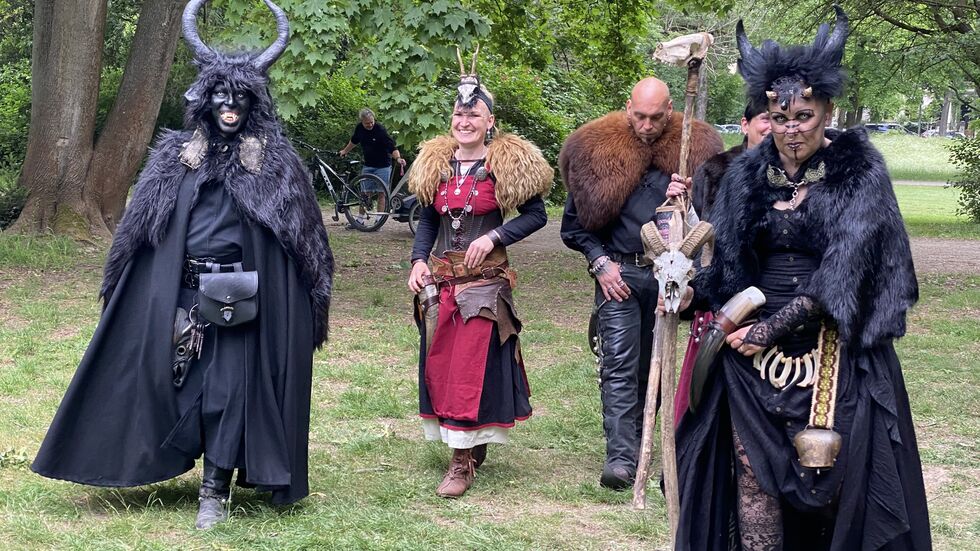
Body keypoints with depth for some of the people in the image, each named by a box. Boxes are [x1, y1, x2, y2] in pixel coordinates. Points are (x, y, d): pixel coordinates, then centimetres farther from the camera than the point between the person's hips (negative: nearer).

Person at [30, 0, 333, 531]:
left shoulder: (275, 163, -1)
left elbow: (302, 238, 1)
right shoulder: (175, 157, 5)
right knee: (175, 379, 7)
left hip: (241, 300, -2)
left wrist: (308, 300, -3)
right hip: (180, 293, 2)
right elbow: (140, 231, 8)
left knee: (229, 387, -1)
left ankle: (216, 490, 8)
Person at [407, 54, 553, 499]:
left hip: (484, 279, -5)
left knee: (471, 365, -8)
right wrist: (419, 261, 0)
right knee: (438, 363, 7)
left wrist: (493, 236, -13)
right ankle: (474, 444, 22)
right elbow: (428, 220, 15)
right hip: (440, 278, 5)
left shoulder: (506, 163, -4)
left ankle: (463, 461, -5)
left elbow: (536, 213, -2)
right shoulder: (436, 162, 9)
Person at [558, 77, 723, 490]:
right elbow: (575, 223, 6)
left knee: (653, 365, 11)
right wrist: (600, 262, -5)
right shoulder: (595, 151, -1)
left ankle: (638, 439, 26)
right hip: (618, 274, -2)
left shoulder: (694, 149, 1)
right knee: (619, 363, -11)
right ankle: (620, 456, -16)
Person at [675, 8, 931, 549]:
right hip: (751, 343, 4)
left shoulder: (857, 173, -6)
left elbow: (843, 273, -13)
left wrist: (774, 328, -15)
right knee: (753, 472, 0)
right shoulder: (747, 175, 7)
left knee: (828, 472, -2)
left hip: (830, 349, -3)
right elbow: (725, 263, 12)